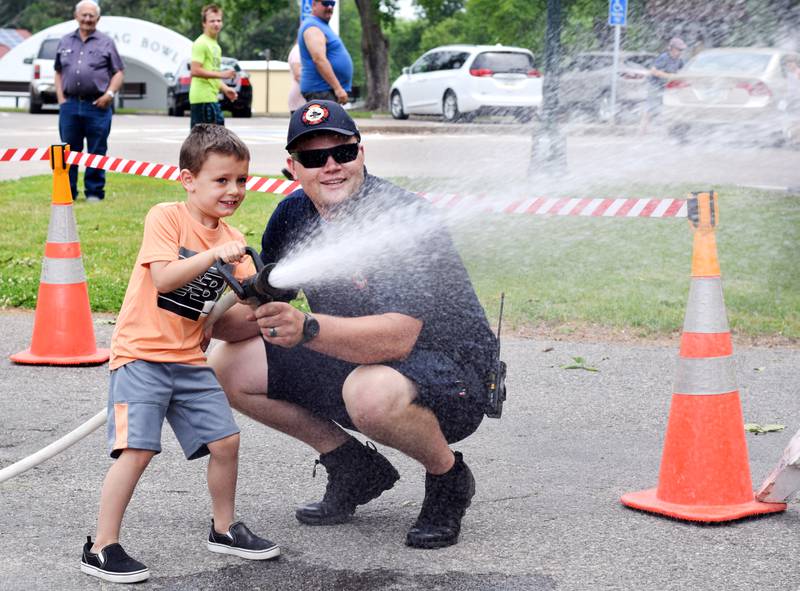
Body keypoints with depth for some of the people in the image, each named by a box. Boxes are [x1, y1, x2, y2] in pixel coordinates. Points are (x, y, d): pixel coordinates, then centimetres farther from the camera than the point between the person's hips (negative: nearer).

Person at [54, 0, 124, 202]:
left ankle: (94, 192, 7)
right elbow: (58, 72, 17)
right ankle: (67, 192, 13)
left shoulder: (106, 42, 6)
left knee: (97, 152, 1)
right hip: (70, 104, 3)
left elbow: (118, 72, 4)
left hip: (97, 105, -3)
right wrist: (61, 98, 6)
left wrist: (109, 94, -9)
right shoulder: (65, 42, 15)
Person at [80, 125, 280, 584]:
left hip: (190, 359, 6)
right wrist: (214, 255, -28)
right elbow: (163, 278, -22)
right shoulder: (166, 217, -10)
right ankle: (102, 548, -5)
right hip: (141, 354, -6)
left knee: (226, 440, 5)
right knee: (137, 449, -15)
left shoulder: (231, 239, 9)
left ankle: (224, 529, 27)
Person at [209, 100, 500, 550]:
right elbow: (256, 313, 1)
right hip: (351, 364, 8)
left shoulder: (407, 218, -25)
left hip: (449, 368, -8)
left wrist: (306, 328, -50)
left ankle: (449, 478, -7)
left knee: (371, 392, -41)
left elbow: (397, 337, -36)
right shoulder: (293, 215, -2)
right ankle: (356, 470, 11)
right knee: (229, 367, -1)